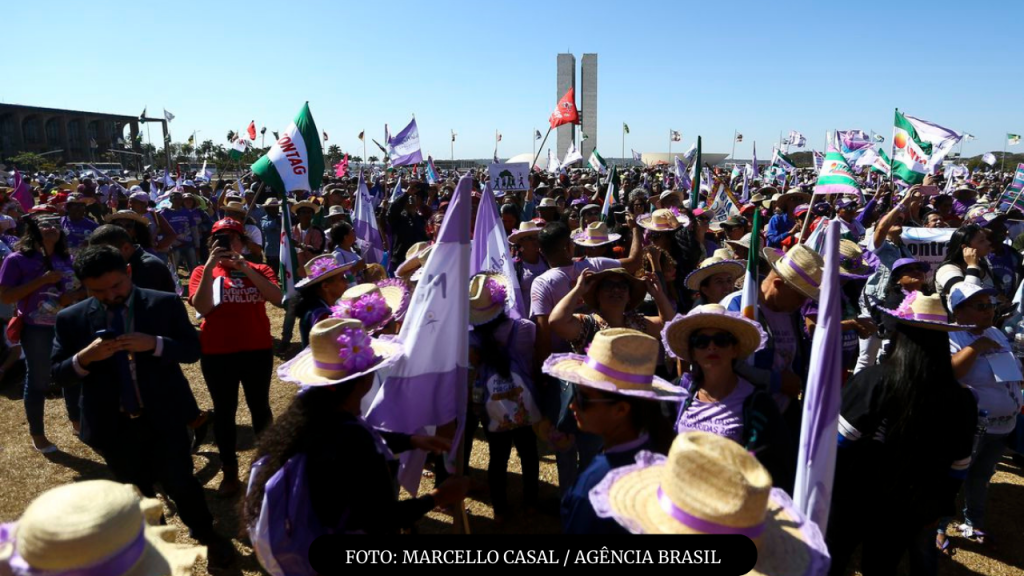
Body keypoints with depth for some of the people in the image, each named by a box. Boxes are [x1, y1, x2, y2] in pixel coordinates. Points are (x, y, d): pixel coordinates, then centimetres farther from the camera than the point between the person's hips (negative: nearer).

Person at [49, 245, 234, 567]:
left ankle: (207, 536, 34)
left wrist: (155, 344, -24)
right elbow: (58, 375, -1)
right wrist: (85, 357, -22)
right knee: (136, 493, 21)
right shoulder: (71, 319, -4)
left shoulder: (165, 304, -8)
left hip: (164, 418, -2)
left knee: (179, 483, 7)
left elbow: (192, 350, -6)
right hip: (112, 426, 2)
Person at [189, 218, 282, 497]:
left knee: (260, 406, 11)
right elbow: (202, 307, -15)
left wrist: (247, 270, -21)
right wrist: (209, 267, -19)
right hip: (217, 353, 0)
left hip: (258, 350, 0)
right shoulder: (203, 272, 2)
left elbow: (277, 298, -14)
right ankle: (229, 472, 23)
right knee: (224, 410, 9)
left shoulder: (259, 270, 3)